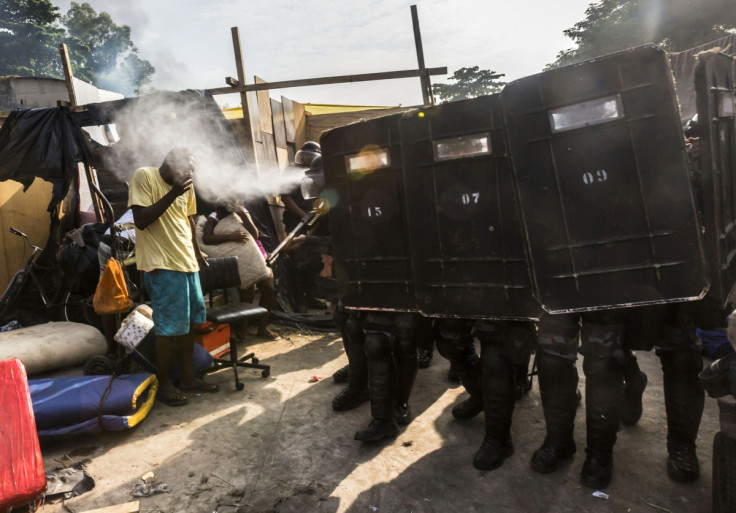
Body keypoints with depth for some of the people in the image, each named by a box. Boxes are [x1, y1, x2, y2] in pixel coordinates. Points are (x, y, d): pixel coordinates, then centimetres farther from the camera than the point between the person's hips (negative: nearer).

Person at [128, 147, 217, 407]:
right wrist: (172, 193, -21)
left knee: (189, 321, 12)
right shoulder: (144, 176, -9)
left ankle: (188, 376, 25)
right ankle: (164, 384, 14)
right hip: (162, 265, -7)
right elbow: (140, 220, -17)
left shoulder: (186, 184, 11)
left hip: (187, 262, 8)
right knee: (169, 327, -3)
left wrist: (196, 250, 24)